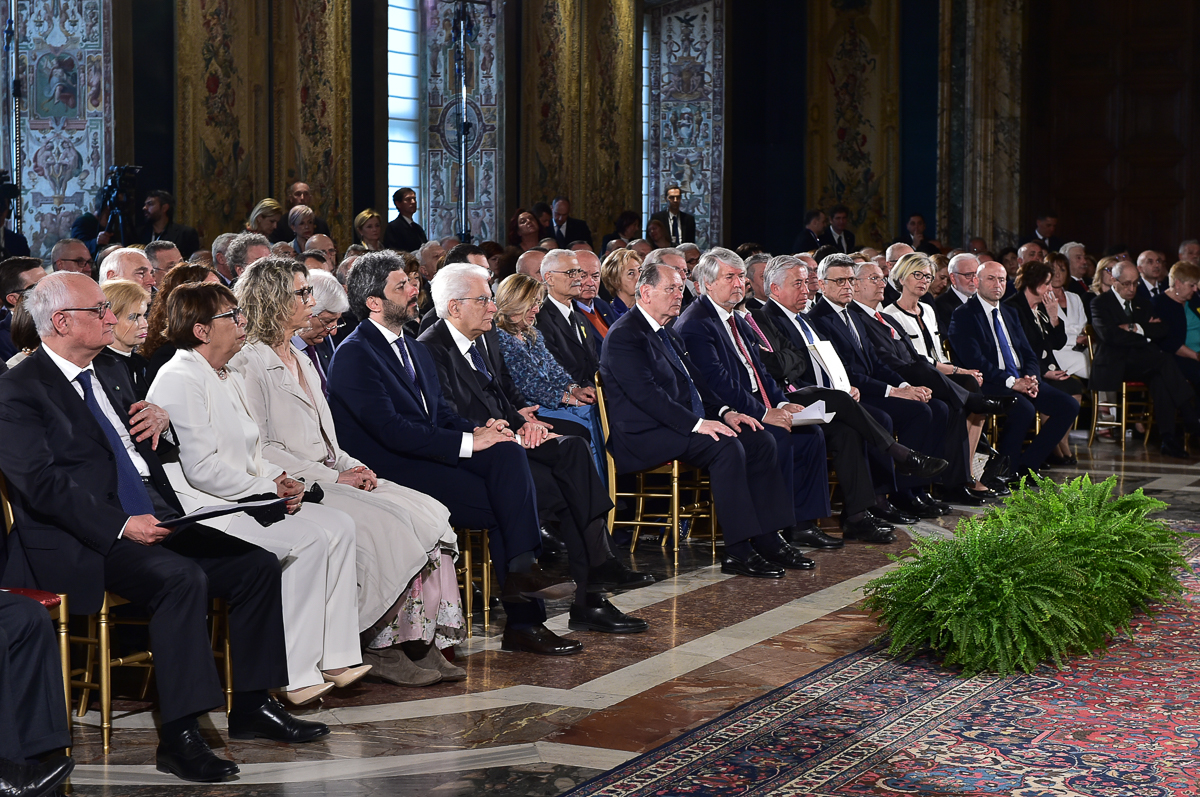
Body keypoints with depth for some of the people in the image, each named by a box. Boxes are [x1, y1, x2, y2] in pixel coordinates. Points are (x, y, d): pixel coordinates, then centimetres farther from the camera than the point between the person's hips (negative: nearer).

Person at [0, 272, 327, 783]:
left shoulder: (110, 375, 20)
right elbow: (41, 483, -17)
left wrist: (159, 419, 9)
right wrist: (120, 526, -26)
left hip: (153, 520, 9)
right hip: (84, 543, -9)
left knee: (258, 566, -4)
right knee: (182, 578, -33)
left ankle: (251, 706, 6)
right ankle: (179, 736, -29)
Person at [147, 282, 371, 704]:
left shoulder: (230, 379, 19)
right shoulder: (180, 380, -12)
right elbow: (202, 469, -20)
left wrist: (280, 479, 1)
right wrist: (270, 491, -14)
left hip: (244, 497, 10)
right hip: (200, 508, -10)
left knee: (338, 525, -6)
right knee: (307, 537, -24)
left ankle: (336, 656, -8)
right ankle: (295, 675, -19)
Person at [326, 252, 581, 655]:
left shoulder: (414, 350, 20)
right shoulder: (353, 355, -9)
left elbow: (443, 414, 18)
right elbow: (391, 429, -19)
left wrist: (481, 430, -6)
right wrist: (469, 441, -20)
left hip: (429, 456, 8)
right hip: (390, 469, -8)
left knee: (508, 451, -19)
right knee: (501, 506, -21)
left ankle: (522, 566, -25)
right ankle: (523, 621, -15)